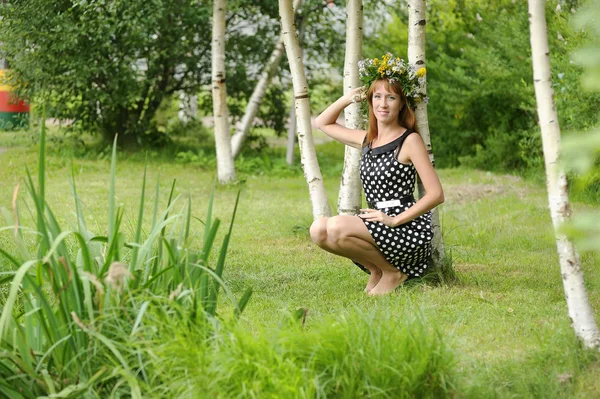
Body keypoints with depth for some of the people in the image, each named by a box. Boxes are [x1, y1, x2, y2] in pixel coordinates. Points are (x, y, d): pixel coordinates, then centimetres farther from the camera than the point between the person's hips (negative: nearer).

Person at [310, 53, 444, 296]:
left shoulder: (410, 140, -7)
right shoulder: (366, 140, 14)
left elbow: (436, 194, -12)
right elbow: (323, 123, 29)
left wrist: (394, 220, -18)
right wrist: (349, 98, 13)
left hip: (409, 228, -7)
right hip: (377, 225, 7)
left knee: (338, 227, -27)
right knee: (319, 230, -13)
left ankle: (394, 272, -5)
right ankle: (376, 269, 5)